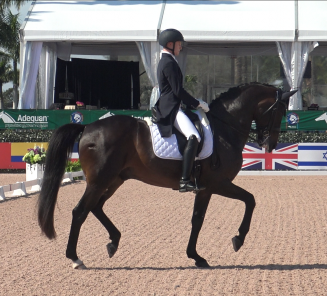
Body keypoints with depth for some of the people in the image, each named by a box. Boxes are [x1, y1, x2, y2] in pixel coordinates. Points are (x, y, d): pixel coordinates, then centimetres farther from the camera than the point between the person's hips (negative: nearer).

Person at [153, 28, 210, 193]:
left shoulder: (166, 61, 21)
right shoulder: (169, 63, -12)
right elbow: (178, 91, -17)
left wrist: (194, 102, 20)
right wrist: (197, 103, -8)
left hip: (170, 107, 12)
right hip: (171, 109, -12)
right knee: (194, 137, -28)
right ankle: (184, 180, -34)